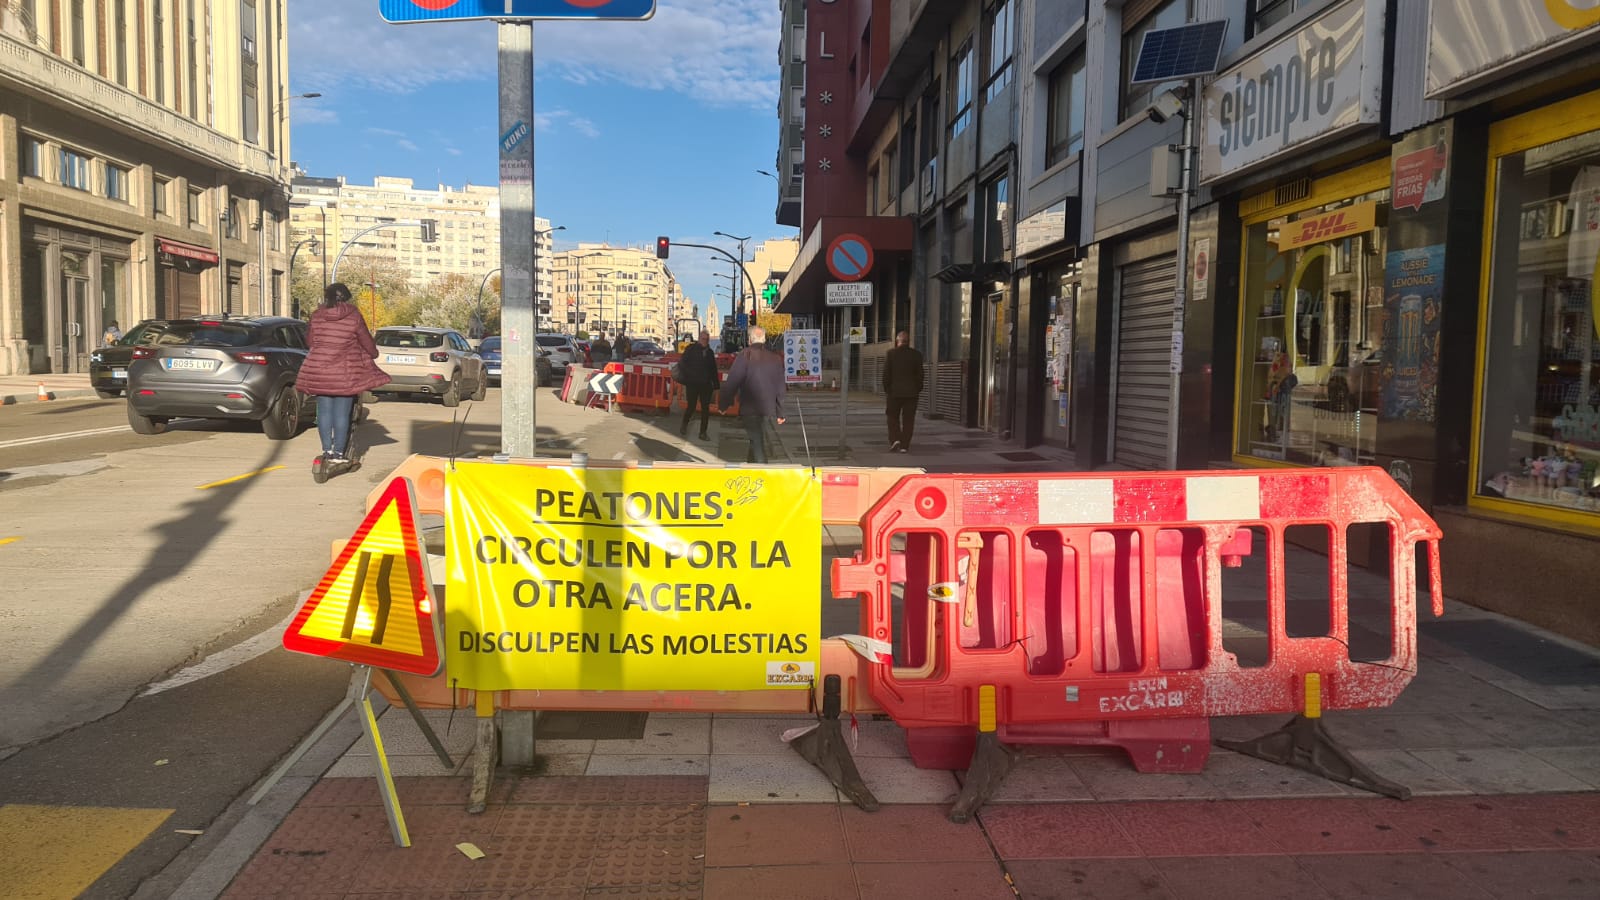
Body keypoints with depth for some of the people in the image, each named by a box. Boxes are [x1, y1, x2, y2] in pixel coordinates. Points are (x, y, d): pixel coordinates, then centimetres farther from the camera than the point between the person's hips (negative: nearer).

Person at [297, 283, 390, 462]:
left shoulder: (316, 316, 2)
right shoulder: (354, 316, -6)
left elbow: (312, 341, 12)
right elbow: (366, 341, 2)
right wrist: (374, 353, 22)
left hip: (319, 370, 3)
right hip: (345, 371, -3)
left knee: (324, 411, 11)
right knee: (342, 413, 1)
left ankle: (327, 451, 13)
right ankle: (338, 453, 2)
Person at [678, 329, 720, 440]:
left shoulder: (709, 352, 11)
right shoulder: (691, 349, -2)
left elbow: (713, 369, 15)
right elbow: (682, 363, -3)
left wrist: (715, 383, 10)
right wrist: (685, 377, -12)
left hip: (706, 385, 4)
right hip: (692, 384, -4)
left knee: (705, 408, 1)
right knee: (691, 406, 1)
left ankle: (703, 432, 7)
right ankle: (684, 425, 29)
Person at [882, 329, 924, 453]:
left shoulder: (891, 353, -5)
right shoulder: (916, 354, -1)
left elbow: (886, 373, -5)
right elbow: (919, 374, 1)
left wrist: (886, 390, 3)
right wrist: (918, 389, 10)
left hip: (894, 391, -1)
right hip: (911, 392, 1)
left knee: (893, 417, 11)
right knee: (908, 419, 5)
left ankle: (895, 439, -7)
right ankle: (905, 446, 3)